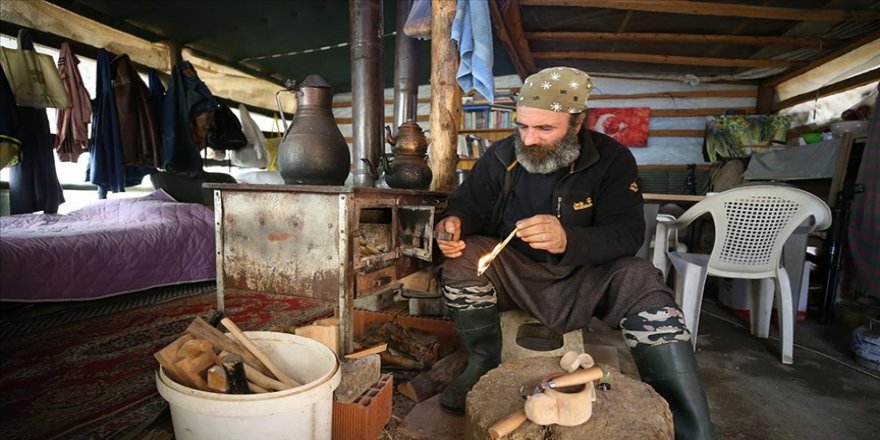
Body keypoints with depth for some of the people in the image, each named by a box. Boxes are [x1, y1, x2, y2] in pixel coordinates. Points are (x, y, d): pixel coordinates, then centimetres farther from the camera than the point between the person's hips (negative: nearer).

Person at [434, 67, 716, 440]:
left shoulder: (612, 159, -9)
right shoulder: (501, 156, -1)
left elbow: (627, 233, -20)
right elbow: (469, 203, 4)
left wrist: (568, 240, -42)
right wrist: (454, 222, -23)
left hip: (583, 278, -1)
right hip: (515, 272, 2)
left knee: (640, 280, -29)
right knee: (462, 257, -24)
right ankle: (483, 363, -4)